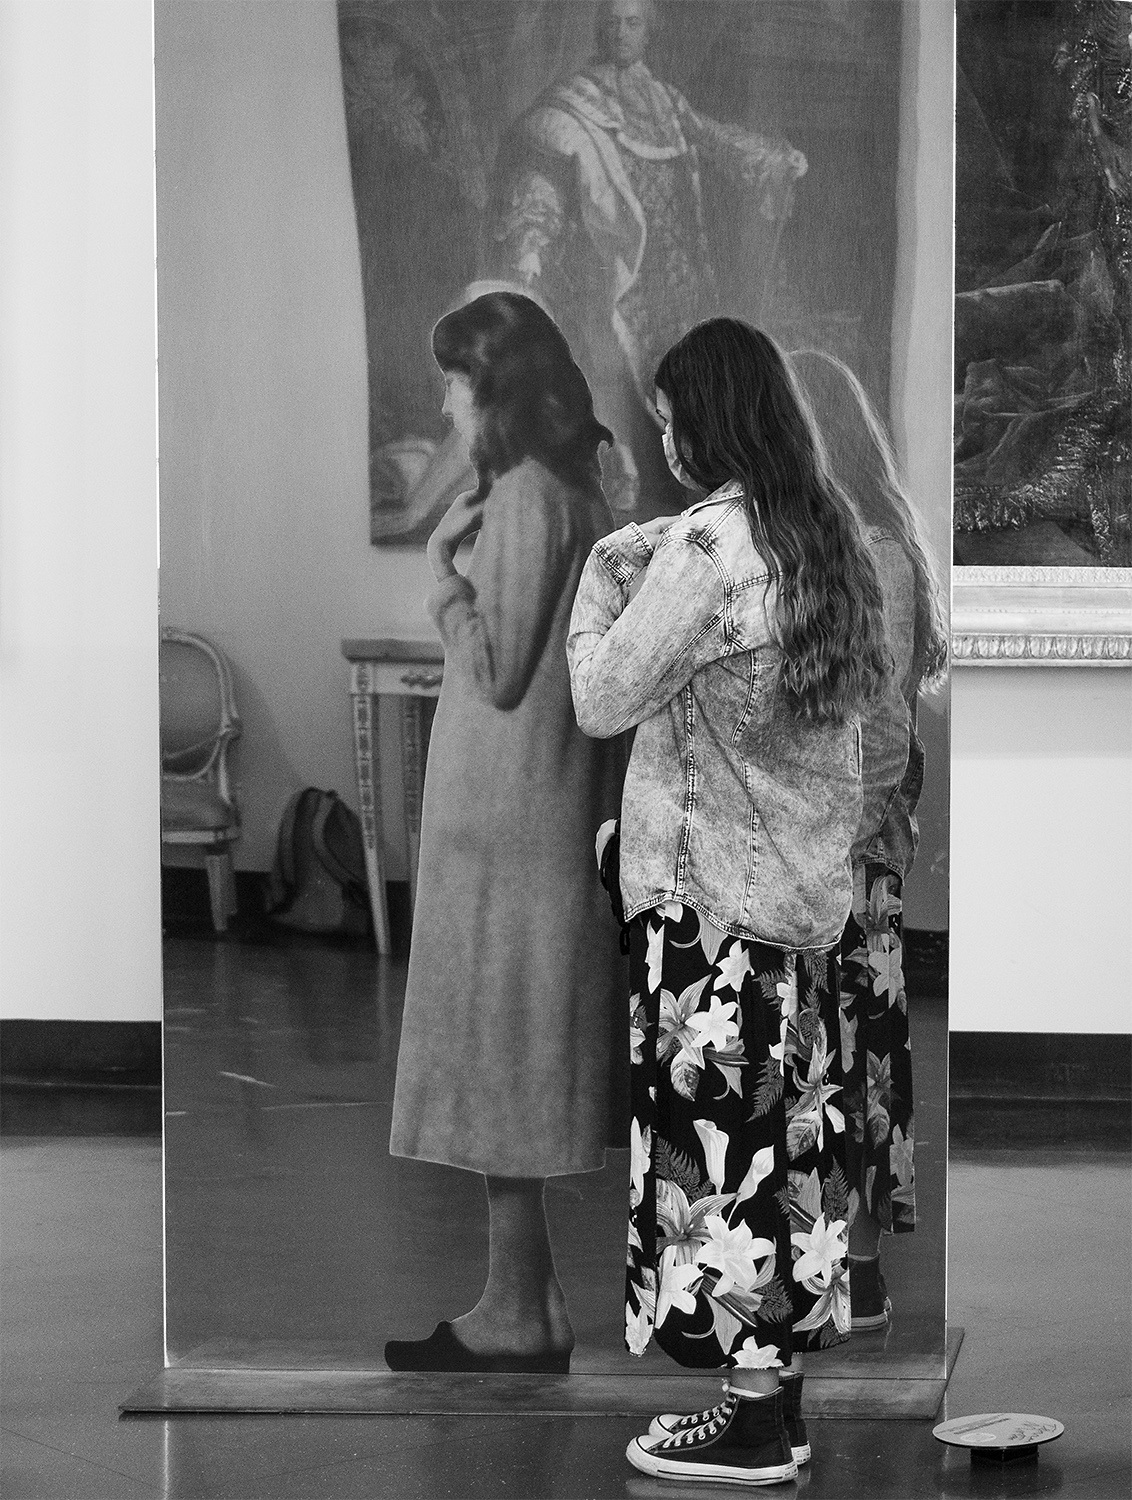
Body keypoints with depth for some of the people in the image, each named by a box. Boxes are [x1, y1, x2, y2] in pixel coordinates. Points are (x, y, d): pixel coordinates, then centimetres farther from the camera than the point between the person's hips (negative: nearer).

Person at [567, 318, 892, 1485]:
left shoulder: (705, 547, -19)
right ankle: (779, 1395, 19)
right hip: (807, 883, 8)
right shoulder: (823, 531, 7)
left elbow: (601, 701, -14)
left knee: (719, 1134, -1)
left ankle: (754, 1423, 4)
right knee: (786, 1129, 12)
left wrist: (599, 587, 2)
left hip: (711, 894, -8)